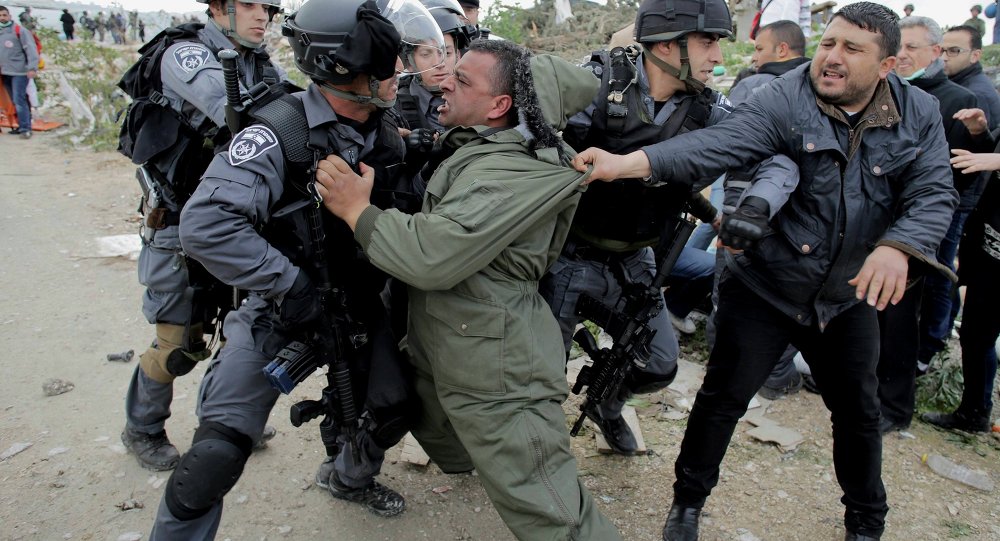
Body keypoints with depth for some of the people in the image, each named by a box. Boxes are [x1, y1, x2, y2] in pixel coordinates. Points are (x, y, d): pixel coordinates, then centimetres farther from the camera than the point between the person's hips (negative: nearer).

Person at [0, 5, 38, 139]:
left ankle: (25, 128, -8)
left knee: (19, 100, -11)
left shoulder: (20, 30, -5)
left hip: (19, 72, -7)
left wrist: (32, 67, -20)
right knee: (15, 101, 10)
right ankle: (22, 126, 17)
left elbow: (30, 49, -11)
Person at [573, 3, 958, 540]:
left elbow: (934, 193, -11)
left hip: (848, 297, 4)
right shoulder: (784, 100, -18)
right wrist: (627, 163, -50)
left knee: (858, 410, 17)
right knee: (723, 398, 3)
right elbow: (717, 144, -33)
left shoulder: (919, 114, -3)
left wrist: (898, 246, -33)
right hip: (763, 288, -4)